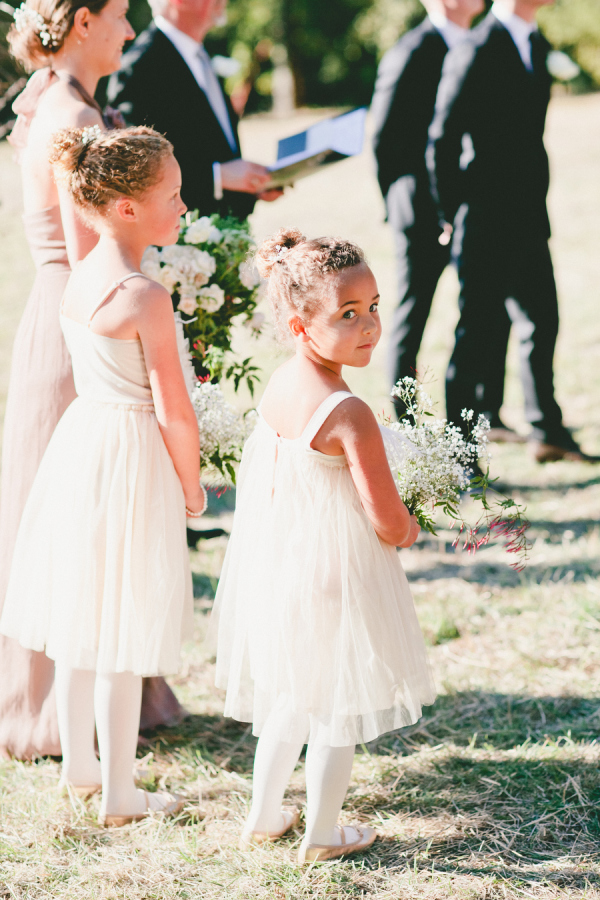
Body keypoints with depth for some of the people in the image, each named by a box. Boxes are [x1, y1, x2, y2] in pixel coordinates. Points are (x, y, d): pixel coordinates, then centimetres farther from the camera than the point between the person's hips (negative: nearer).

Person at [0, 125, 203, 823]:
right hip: (133, 459, -8)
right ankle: (117, 795, 11)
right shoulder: (145, 297, -21)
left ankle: (79, 765, 33)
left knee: (81, 619, 19)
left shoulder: (78, 281, 3)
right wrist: (191, 486, -3)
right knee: (124, 634, 2)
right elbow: (173, 411, -18)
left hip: (79, 445, 8)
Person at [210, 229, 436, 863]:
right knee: (336, 711, 11)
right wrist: (407, 530, 0)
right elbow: (388, 524, -24)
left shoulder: (278, 387, -3)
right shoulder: (349, 416, -27)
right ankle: (322, 835, 25)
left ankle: (263, 816, 38)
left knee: (291, 698, 26)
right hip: (335, 577, -8)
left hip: (275, 567, 8)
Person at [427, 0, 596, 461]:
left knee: (541, 321, 15)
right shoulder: (475, 53, -16)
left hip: (528, 218, 8)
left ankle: (548, 431, 28)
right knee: (479, 329, -1)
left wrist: (535, 202, 16)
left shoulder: (538, 46, 10)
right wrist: (453, 215, -9)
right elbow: (442, 142, -14)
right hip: (487, 224, -8)